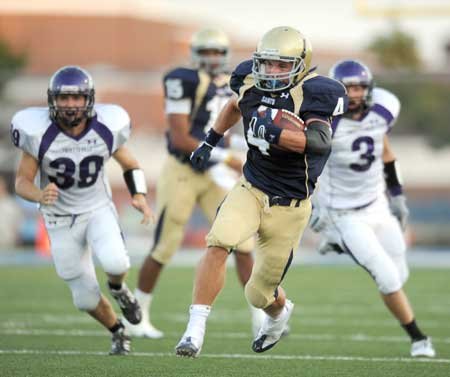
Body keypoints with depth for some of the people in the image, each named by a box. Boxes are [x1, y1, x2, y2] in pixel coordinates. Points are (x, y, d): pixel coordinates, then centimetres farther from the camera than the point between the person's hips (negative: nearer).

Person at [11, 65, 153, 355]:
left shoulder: (106, 129, -13)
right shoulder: (39, 133, -19)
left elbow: (130, 165, 5)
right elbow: (22, 181, -12)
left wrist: (140, 196, -13)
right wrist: (40, 196, -34)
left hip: (99, 210, 0)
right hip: (61, 219, 0)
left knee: (114, 262, -31)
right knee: (86, 298, 1)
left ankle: (118, 288, 7)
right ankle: (118, 333, 33)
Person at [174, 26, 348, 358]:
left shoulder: (310, 93, -20)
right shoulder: (251, 82, -3)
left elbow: (320, 141, -38)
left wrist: (272, 132, -48)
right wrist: (210, 141, 27)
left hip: (288, 206, -3)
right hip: (251, 189, 3)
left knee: (260, 293, 7)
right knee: (219, 243, -26)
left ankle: (280, 312, 46)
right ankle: (196, 330, -21)